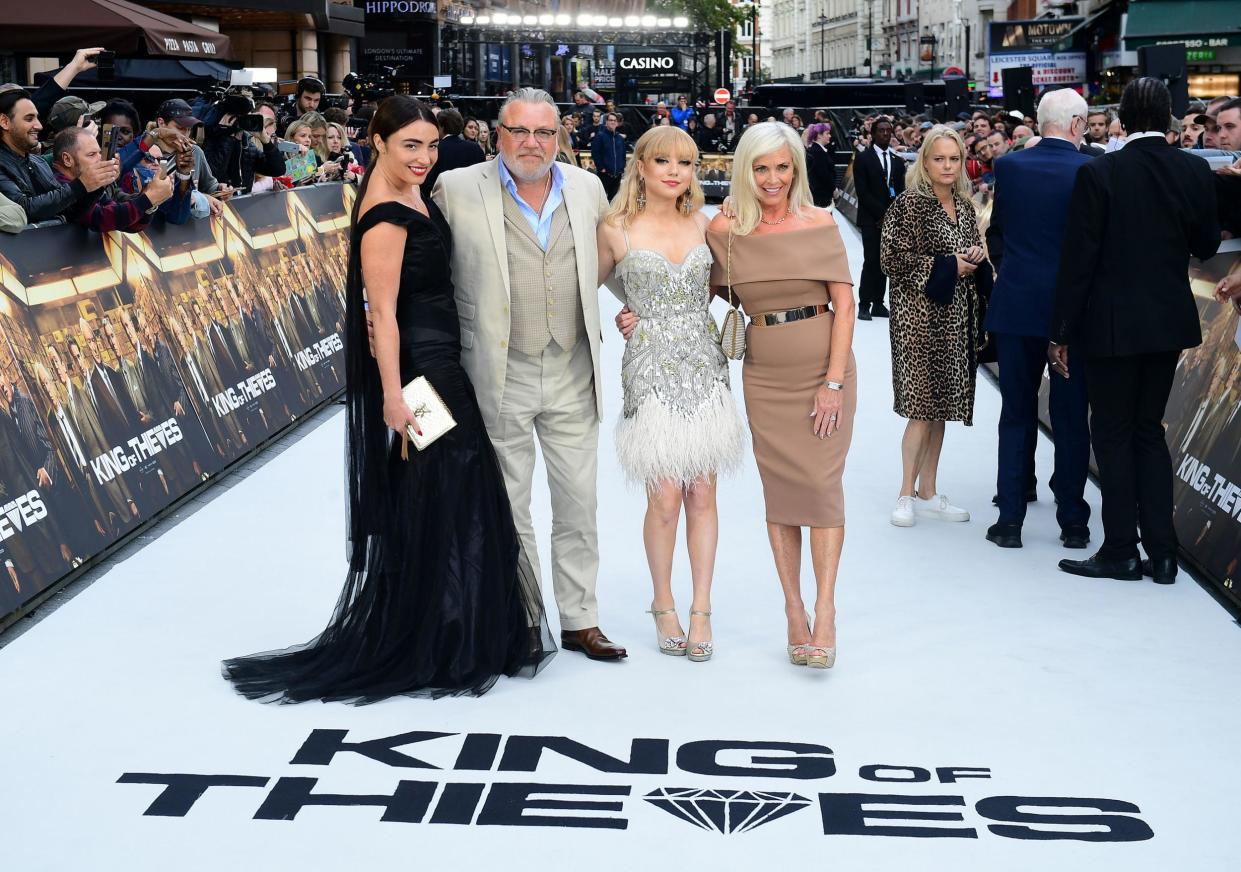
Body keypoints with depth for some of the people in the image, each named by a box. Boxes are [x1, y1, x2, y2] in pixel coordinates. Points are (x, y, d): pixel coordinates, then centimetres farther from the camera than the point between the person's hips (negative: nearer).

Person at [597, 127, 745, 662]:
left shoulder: (704, 225, 9)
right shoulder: (616, 230, -1)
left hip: (704, 368, 3)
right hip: (651, 372, -3)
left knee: (702, 496, 5)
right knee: (665, 500, -1)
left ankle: (701, 610, 15)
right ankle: (664, 606, 19)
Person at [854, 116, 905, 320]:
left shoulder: (898, 161, 14)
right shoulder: (863, 159, -1)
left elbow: (900, 193, 11)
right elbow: (863, 192, -8)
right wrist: (882, 213, -12)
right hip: (871, 220, -4)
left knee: (884, 263, 4)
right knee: (871, 262, -11)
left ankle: (878, 304, 8)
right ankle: (864, 305, -7)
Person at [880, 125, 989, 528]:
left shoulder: (964, 205, 12)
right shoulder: (909, 204, -9)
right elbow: (894, 259, -15)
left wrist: (976, 259, 0)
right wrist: (947, 266, -15)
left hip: (956, 316, 7)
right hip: (920, 316, -7)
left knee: (940, 406, 10)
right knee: (921, 405, -7)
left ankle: (928, 491, 18)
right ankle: (907, 495, 3)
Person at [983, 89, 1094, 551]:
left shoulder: (1008, 166, -2)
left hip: (1015, 304, 2)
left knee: (1017, 414, 10)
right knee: (1070, 417, 8)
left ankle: (1010, 518, 10)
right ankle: (1073, 521, 14)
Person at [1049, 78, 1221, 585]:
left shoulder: (1099, 174, -13)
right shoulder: (1195, 171, -2)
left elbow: (1077, 258, -13)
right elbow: (1206, 246, 8)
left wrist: (1061, 333, -7)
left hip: (1112, 324, -4)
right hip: (1169, 321, 5)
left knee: (1113, 434, 6)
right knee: (1149, 430, 15)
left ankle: (1121, 551, 10)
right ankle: (1161, 551, 16)